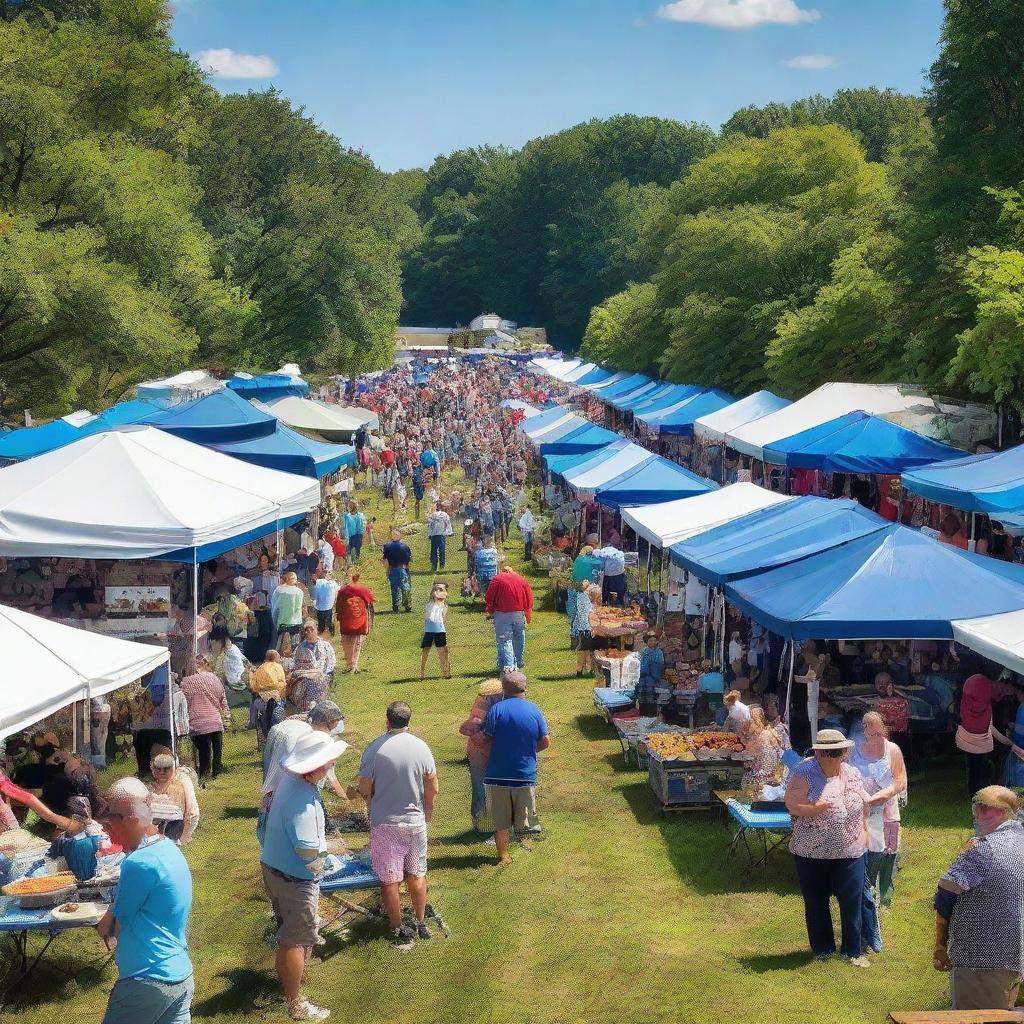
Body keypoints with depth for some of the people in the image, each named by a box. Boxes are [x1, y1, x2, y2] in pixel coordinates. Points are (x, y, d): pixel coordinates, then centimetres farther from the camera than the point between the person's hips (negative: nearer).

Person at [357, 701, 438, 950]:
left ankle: (398, 930, 14)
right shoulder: (421, 747, -6)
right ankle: (421, 924, 27)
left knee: (389, 880, 8)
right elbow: (432, 790, 1)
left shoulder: (374, 749, -14)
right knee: (417, 875, 18)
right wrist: (427, 815, 18)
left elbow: (364, 791, -8)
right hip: (416, 822, 3)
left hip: (384, 824, -3)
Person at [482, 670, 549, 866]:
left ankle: (504, 857, 14)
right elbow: (545, 742, 2)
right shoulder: (534, 710, -1)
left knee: (501, 821, 10)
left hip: (498, 775, -2)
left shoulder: (497, 709, -9)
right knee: (524, 821, 14)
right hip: (526, 775, 2)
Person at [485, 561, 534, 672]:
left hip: (502, 615, -4)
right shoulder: (521, 580, 6)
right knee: (518, 640, 18)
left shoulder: (497, 580, -6)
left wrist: (490, 611, 12)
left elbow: (488, 599, -5)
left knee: (504, 641, -2)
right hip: (519, 614, 4)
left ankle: (508, 665, -12)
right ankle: (518, 664, 29)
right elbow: (529, 599, 10)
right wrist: (529, 616, 19)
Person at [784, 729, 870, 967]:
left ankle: (853, 950, 18)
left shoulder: (850, 774, 4)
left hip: (849, 851, 3)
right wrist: (816, 809, -27)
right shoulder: (804, 773, -11)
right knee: (817, 902, 11)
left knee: (852, 901, 3)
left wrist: (863, 831, 10)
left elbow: (864, 805, 14)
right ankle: (822, 948, 27)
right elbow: (792, 804, -15)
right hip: (812, 852, -3)